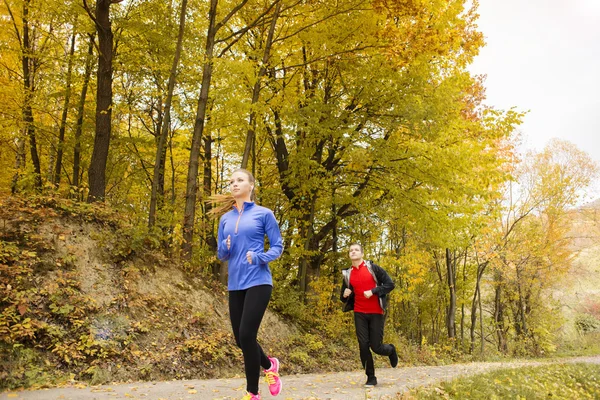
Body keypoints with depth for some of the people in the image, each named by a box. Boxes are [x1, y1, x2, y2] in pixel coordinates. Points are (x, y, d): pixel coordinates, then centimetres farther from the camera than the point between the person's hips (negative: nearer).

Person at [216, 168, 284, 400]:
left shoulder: (264, 214, -1)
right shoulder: (225, 219, 12)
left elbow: (277, 246, -1)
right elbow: (221, 254, 14)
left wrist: (259, 257, -19)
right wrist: (225, 248, -9)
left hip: (258, 282, -5)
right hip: (235, 285, 5)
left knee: (247, 335, -11)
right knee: (240, 339, 8)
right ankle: (269, 365, 39)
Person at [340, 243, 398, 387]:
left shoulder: (372, 267, -3)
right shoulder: (347, 274, 7)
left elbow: (390, 284, -6)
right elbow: (344, 298, 16)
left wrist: (373, 291, -18)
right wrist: (344, 295, -8)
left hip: (376, 313, -3)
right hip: (359, 313, 3)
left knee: (376, 346, -2)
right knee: (363, 345, -2)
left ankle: (391, 350, 33)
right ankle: (371, 378, 14)